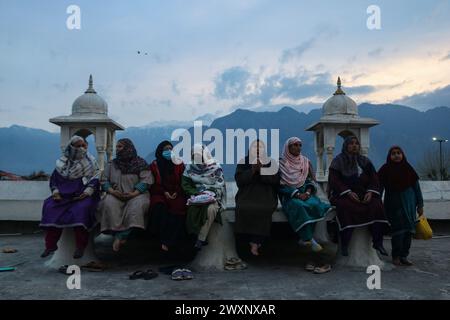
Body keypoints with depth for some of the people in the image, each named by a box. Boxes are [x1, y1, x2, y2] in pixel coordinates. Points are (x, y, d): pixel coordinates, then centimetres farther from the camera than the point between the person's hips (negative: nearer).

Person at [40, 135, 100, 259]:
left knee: (82, 209, -34)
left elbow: (95, 178, -1)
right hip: (64, 194, 3)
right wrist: (55, 191, -4)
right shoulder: (63, 162, 11)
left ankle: (80, 246, -26)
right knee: (50, 206, -21)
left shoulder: (90, 161, 5)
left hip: (83, 194, -3)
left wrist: (89, 190, -18)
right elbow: (54, 178, 14)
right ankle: (51, 244, -11)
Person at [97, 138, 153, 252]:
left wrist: (134, 193, -19)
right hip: (116, 195, 2)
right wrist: (112, 191, -11)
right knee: (109, 203, -31)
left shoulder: (141, 164, 6)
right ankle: (119, 236, -30)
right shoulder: (111, 164, 15)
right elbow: (104, 181, 10)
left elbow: (145, 180, -4)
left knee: (137, 205, -35)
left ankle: (121, 237, -32)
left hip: (136, 194, -2)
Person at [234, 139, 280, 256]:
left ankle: (255, 243, -12)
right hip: (247, 194, 1)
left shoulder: (272, 163, 7)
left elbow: (275, 179, -4)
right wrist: (253, 170, -13)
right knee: (244, 208, -25)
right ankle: (255, 240, -6)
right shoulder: (243, 162, 8)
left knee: (264, 209, -26)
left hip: (266, 195, 0)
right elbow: (239, 179, -3)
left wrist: (261, 170, -14)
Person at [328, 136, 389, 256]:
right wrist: (348, 192, -19)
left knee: (376, 205, -25)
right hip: (342, 194, -3)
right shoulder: (338, 161, 3)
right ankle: (344, 244, -29)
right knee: (345, 207, -35)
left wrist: (370, 192, -10)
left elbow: (374, 179, 9)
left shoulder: (365, 161, 15)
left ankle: (377, 242, -19)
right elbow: (334, 180, -6)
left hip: (363, 194, 4)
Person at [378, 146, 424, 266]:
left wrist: (420, 204, 5)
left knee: (408, 230, 5)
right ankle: (396, 256, -2)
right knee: (398, 229, -10)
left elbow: (416, 187, 8)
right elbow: (379, 187, -1)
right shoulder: (385, 169, -1)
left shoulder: (408, 169, 5)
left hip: (408, 203, 3)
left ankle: (404, 256, 13)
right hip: (393, 202, -3)